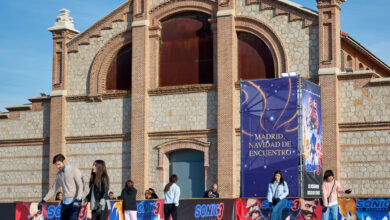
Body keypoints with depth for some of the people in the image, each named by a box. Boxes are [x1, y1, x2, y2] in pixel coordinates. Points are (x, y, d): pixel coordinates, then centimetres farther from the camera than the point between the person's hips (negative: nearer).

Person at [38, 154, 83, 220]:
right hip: (64, 203, 6)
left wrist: (77, 200, -22)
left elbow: (80, 187, -11)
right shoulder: (59, 174, 14)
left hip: (74, 203, -6)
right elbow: (53, 189, 22)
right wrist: (43, 201, 20)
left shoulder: (74, 171, -6)